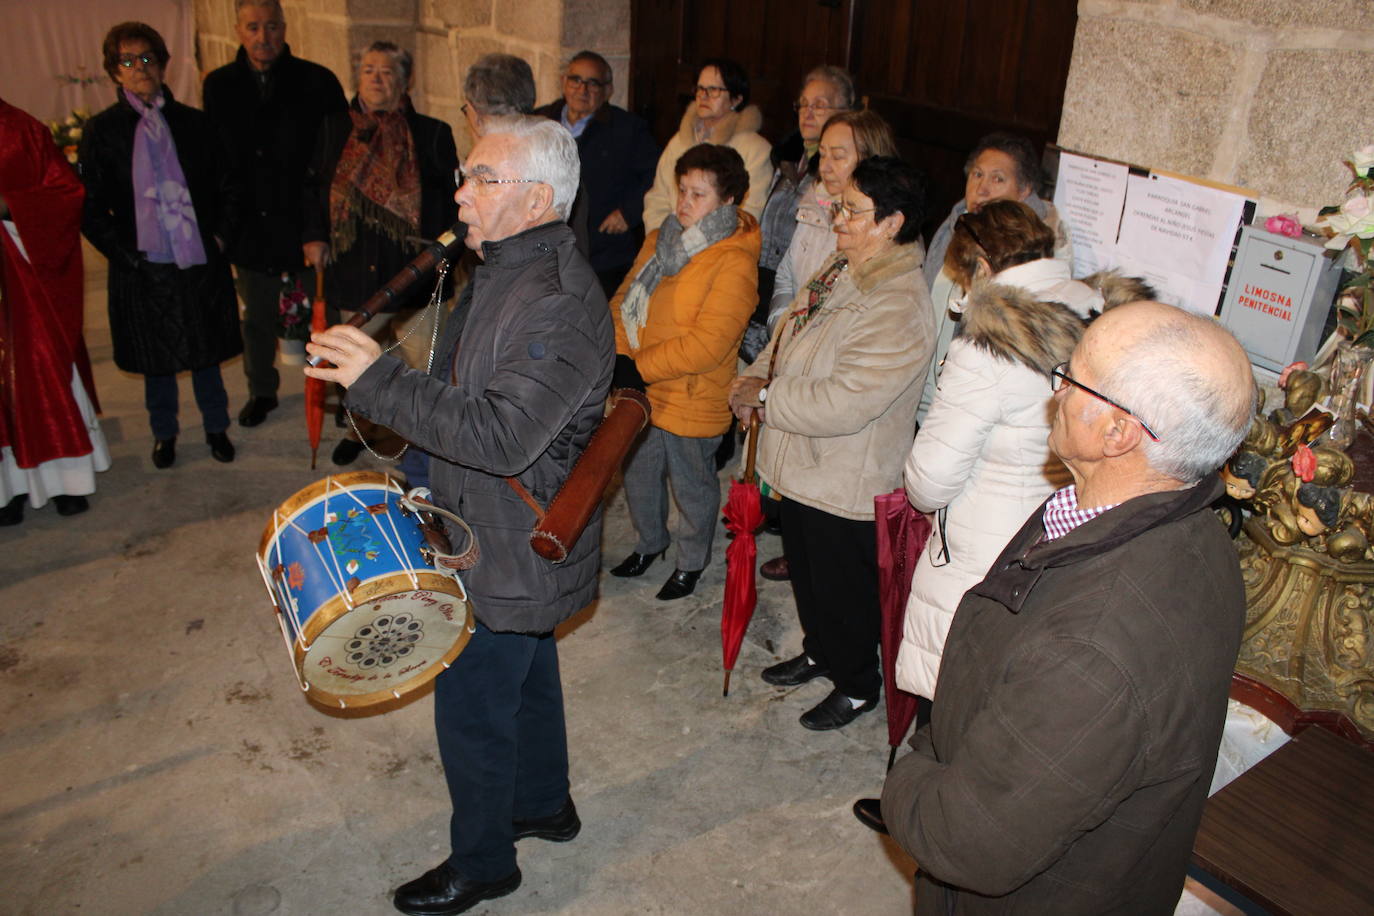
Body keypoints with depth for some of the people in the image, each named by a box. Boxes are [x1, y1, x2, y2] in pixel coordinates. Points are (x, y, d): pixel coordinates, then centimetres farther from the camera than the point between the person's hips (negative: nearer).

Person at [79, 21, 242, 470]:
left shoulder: (194, 122, 4)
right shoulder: (102, 130, 0)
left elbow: (229, 186, 10)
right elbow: (91, 207, 0)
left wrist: (221, 235, 0)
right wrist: (124, 253, -9)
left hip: (201, 263, 1)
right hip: (143, 266, -1)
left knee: (207, 352, 12)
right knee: (157, 360, 11)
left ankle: (216, 427, 29)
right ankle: (164, 432, 30)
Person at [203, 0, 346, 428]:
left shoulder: (317, 82, -8)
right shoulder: (219, 85, 1)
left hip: (307, 226, -3)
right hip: (251, 228, 3)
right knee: (257, 319, 18)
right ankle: (261, 390, 36)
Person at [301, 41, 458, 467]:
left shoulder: (432, 134, 1)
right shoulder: (334, 130, 9)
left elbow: (452, 198, 1)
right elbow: (312, 187, 17)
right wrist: (313, 236, 6)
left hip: (412, 271, -3)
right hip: (353, 270, 3)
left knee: (421, 360, -1)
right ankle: (360, 427, 35)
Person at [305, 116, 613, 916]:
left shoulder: (559, 305, -29)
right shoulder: (505, 269, 5)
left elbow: (502, 436, -36)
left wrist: (378, 381, -32)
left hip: (514, 556, -10)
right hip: (501, 535, 10)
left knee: (472, 707, 6)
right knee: (528, 674, 25)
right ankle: (545, 804, 47)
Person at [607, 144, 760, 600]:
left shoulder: (735, 262, -21)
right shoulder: (660, 240, 2)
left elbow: (707, 344, -26)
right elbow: (626, 299, 5)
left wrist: (640, 367, -23)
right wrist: (619, 356, -12)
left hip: (692, 404, -7)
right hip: (640, 394, 7)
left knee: (693, 488, 15)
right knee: (639, 475, 24)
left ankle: (691, 562, 40)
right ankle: (649, 542, 51)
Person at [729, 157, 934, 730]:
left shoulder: (897, 308, -29)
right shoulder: (842, 270, 3)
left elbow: (842, 403, -34)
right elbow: (790, 332, 15)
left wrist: (765, 397, -21)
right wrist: (756, 378, -4)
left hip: (845, 483, -9)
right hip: (802, 466, 9)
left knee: (844, 588, 11)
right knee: (805, 570, 27)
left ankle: (856, 686, 35)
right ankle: (819, 651, 51)